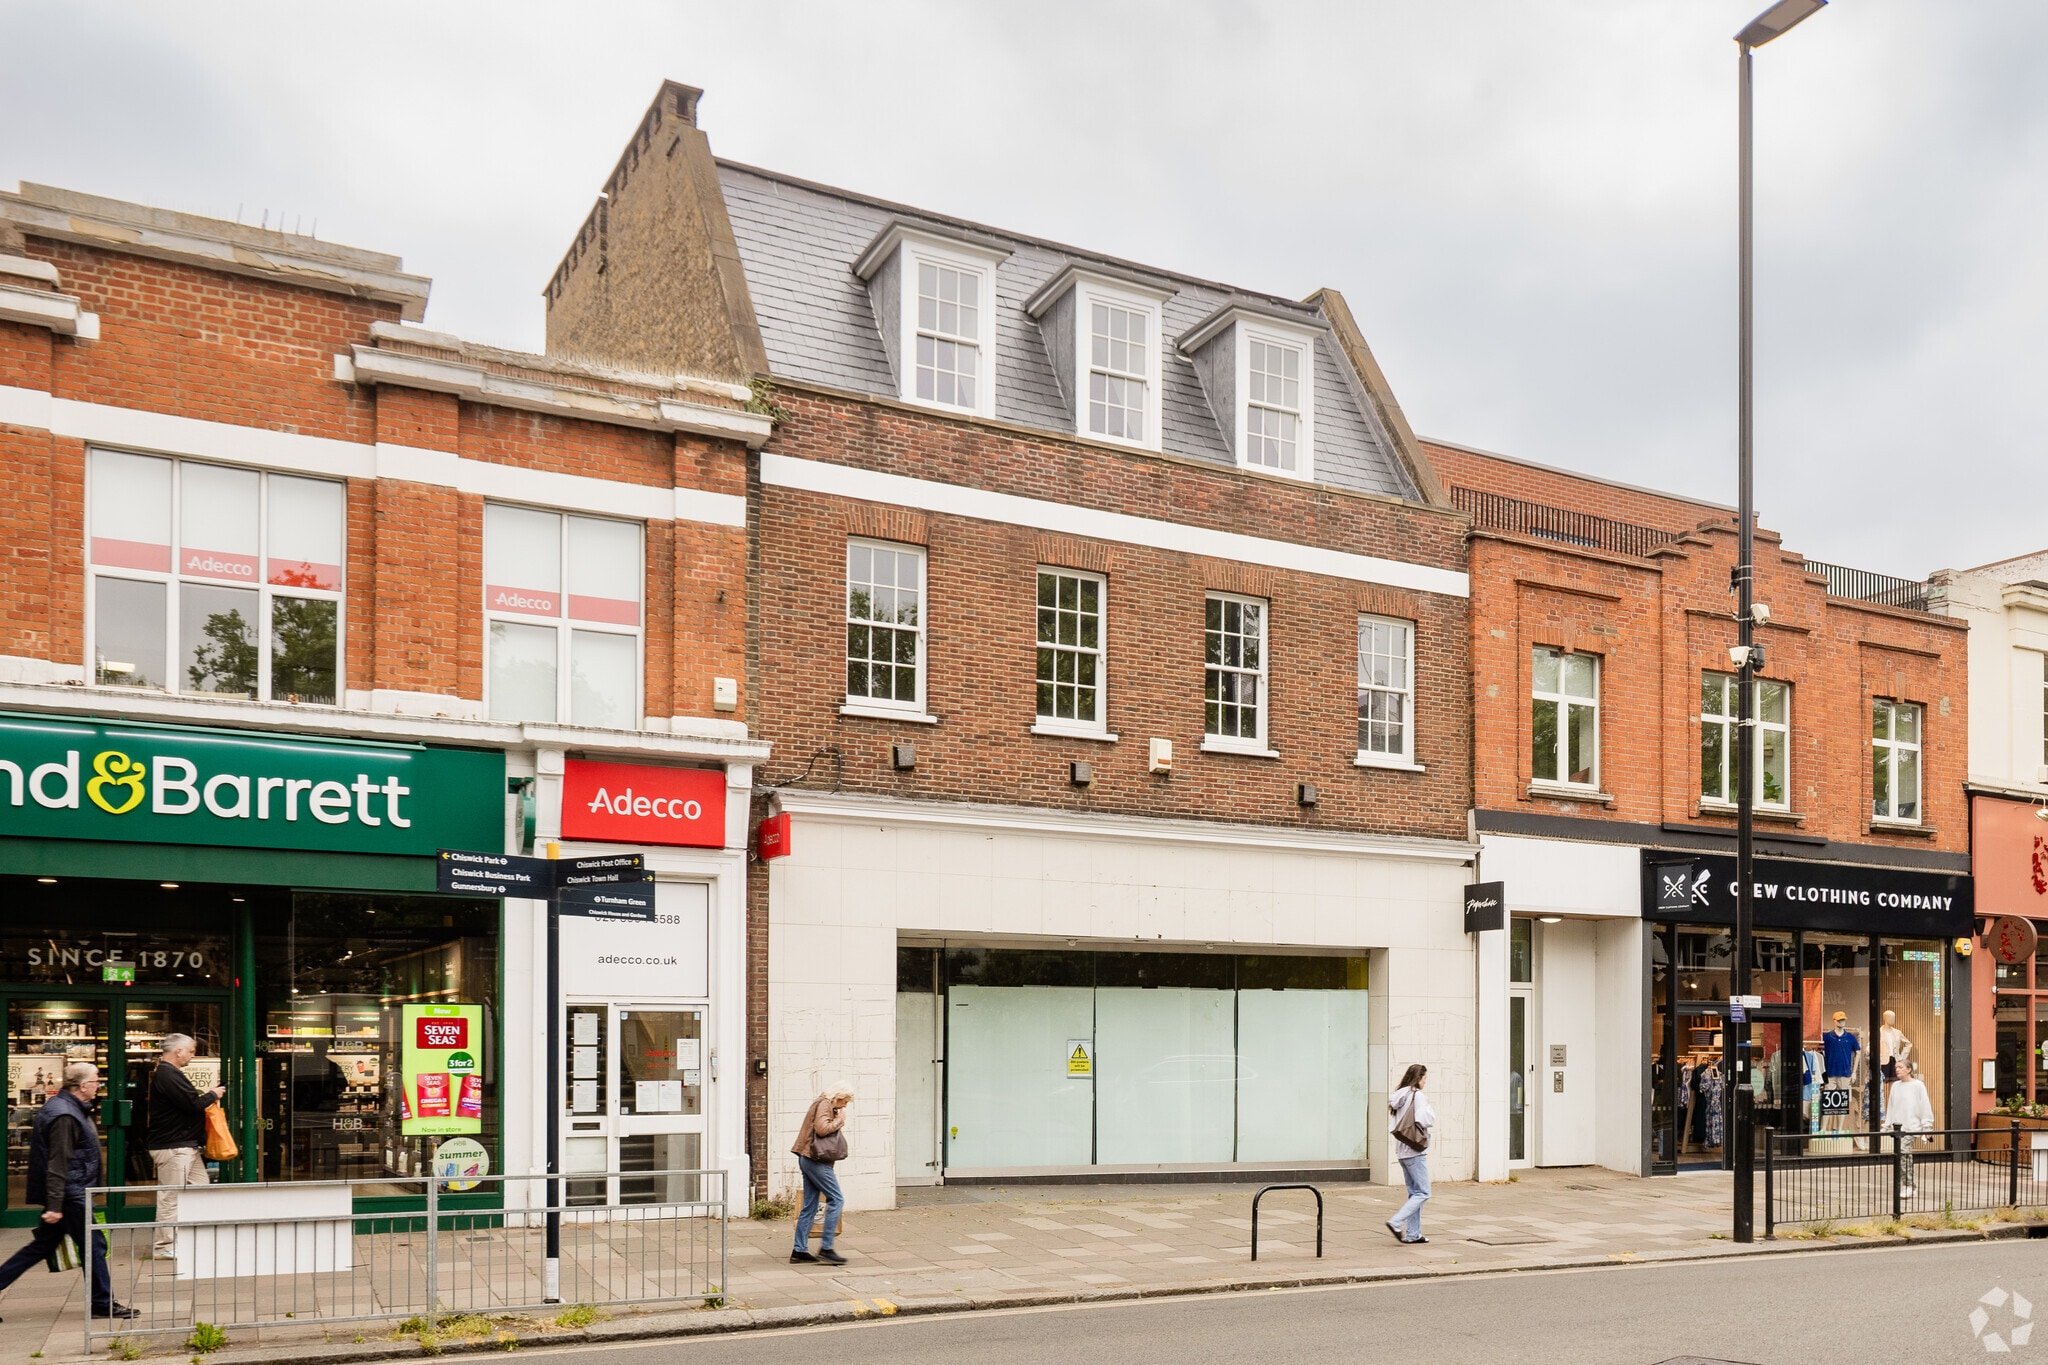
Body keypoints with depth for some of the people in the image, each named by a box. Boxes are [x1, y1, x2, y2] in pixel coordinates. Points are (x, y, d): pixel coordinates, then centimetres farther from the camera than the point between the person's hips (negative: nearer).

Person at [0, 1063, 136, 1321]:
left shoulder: (67, 1108, 12)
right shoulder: (65, 1116, -20)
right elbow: (57, 1164, -24)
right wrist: (54, 1206, -25)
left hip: (72, 1194, 10)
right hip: (69, 1196, -10)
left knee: (42, 1246, 16)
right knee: (94, 1246, -1)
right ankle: (103, 1304, 7)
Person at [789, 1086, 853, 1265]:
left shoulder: (827, 1106, 21)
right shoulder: (824, 1104, -9)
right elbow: (822, 1129, -22)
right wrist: (840, 1120, -11)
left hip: (808, 1159, 11)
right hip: (816, 1160, -11)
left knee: (810, 1206, 11)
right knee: (836, 1200, -10)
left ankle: (800, 1250, 11)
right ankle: (826, 1248, -11)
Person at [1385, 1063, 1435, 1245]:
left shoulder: (1399, 1096, 12)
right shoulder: (1417, 1095, -12)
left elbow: (1391, 1126, 14)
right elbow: (1425, 1119, -20)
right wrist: (1431, 1110, -3)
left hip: (1401, 1150, 9)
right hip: (1415, 1150, -9)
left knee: (1414, 1192, 14)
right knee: (1423, 1193, -4)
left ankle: (1413, 1234, 13)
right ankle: (1396, 1222, -14)